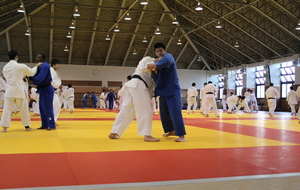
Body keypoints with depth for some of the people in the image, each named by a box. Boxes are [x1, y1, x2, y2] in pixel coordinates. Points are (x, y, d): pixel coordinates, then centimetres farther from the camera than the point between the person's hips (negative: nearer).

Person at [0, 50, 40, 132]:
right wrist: (36, 66, 24)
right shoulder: (21, 66, -8)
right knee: (24, 109, 9)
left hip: (9, 91, 3)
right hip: (19, 91, -3)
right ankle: (27, 126, 17)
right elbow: (32, 72, 6)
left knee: (7, 109, 4)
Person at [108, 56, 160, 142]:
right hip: (137, 85, -9)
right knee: (146, 111, -9)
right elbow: (143, 67, -8)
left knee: (126, 111, 9)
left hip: (131, 85, 9)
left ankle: (114, 133, 9)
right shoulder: (147, 59, 12)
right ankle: (147, 135, -14)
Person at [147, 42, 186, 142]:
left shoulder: (168, 56, -7)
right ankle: (171, 131, 34)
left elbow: (166, 61, -35)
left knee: (175, 112, -15)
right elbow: (157, 79, 6)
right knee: (164, 113, 16)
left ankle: (181, 135, -9)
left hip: (173, 90, -9)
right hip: (163, 91, 9)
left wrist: (155, 65, -35)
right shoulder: (158, 63, 15)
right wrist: (155, 70, -11)